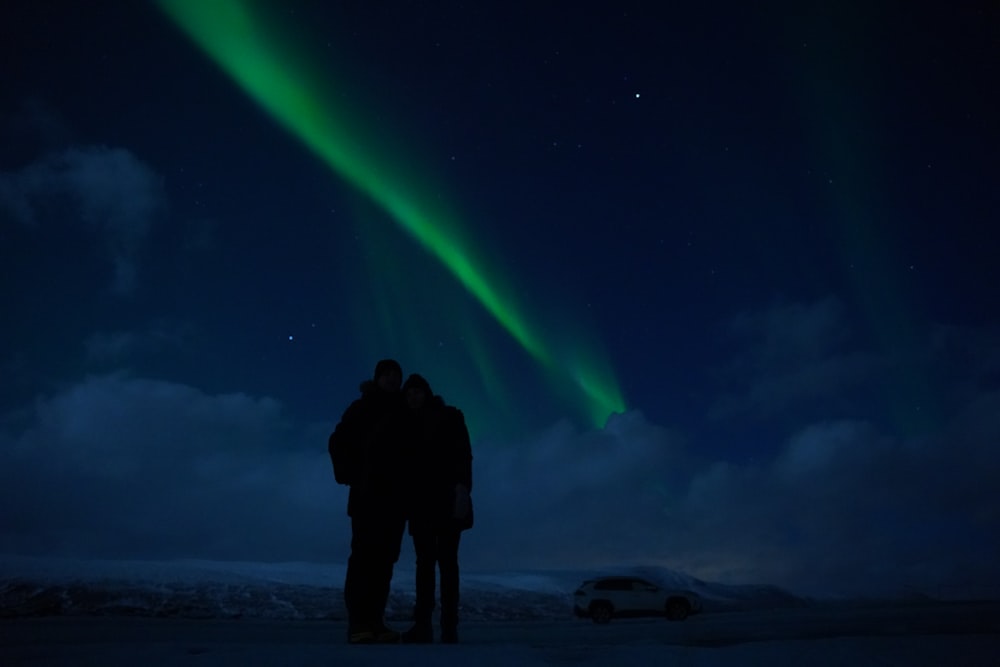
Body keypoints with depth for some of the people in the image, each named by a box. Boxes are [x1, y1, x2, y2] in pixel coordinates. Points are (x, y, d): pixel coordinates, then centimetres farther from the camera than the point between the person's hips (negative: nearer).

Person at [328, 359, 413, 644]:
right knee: (364, 557, -9)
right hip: (369, 495, -5)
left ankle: (375, 623, 5)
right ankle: (358, 624, -9)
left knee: (384, 559, 3)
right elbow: (337, 442, -2)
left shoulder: (402, 414, 17)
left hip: (395, 496, 5)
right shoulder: (362, 409, 2)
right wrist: (352, 475, -10)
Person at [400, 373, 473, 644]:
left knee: (446, 560, -6)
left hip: (447, 499, -4)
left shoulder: (450, 416, 1)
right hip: (421, 502, 4)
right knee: (424, 562, -1)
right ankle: (423, 625, -4)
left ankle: (449, 626, -7)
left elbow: (463, 455, -9)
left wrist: (462, 490, -20)